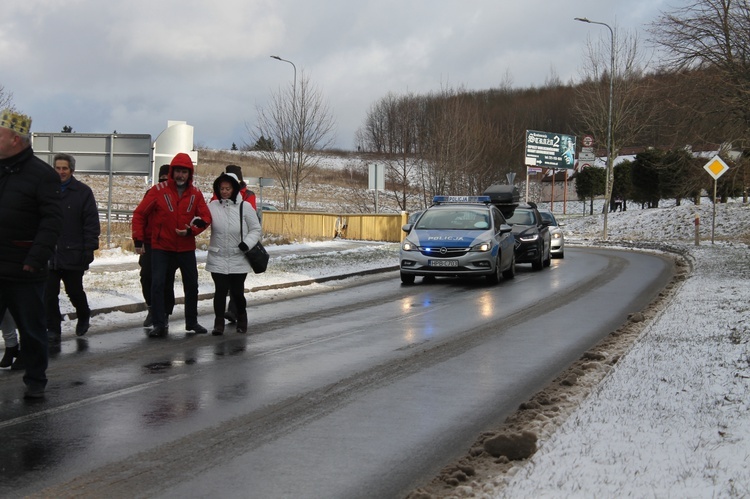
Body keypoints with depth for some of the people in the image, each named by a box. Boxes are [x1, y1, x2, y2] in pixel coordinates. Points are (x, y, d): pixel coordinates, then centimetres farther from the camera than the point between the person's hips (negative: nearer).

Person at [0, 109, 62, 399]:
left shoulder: (42, 174, -7)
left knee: (32, 329, 8)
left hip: (24, 270, -5)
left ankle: (35, 381, 22)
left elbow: (52, 221, -12)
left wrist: (36, 259, -20)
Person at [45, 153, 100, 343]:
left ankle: (83, 316, 38)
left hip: (73, 254, -2)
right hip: (48, 253, 2)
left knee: (74, 291, 10)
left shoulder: (83, 192, -2)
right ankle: (53, 329, 8)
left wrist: (89, 248, -11)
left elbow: (92, 222, -5)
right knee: (49, 294, 0)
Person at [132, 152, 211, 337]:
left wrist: (191, 230, -17)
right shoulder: (159, 190, -9)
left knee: (192, 285, 12)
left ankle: (192, 322, 28)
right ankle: (159, 324, -4)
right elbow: (139, 214, -6)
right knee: (157, 284, -11)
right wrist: (138, 239, -9)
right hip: (161, 248, -3)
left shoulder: (196, 194, -1)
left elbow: (205, 217, 1)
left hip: (186, 248, 3)